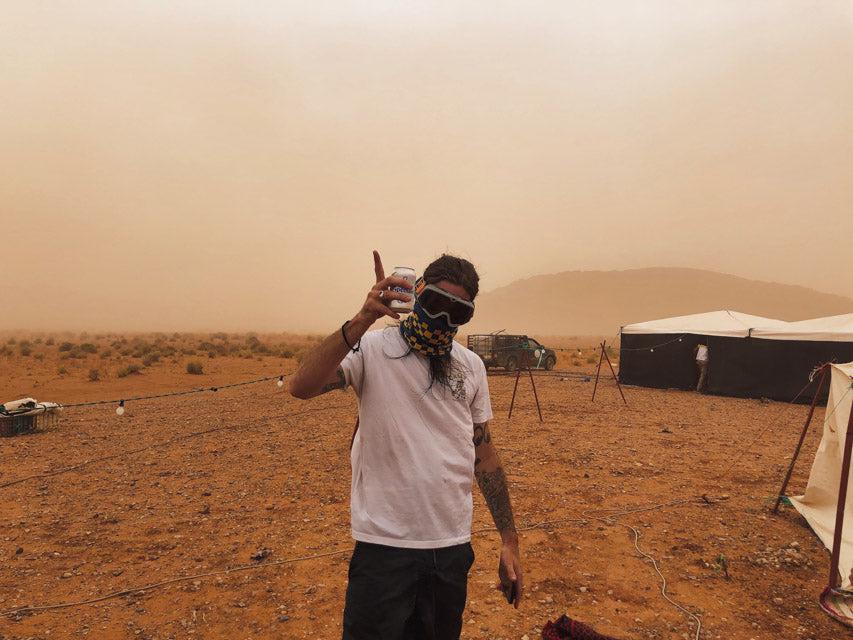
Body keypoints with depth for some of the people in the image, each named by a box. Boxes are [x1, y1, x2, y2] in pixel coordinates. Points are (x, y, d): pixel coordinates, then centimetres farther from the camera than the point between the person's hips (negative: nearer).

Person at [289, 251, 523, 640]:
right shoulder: (373, 349, -9)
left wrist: (509, 542, 8)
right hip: (385, 546, -4)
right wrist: (361, 321, -34)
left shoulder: (472, 367, 4)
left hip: (454, 548, 5)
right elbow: (301, 387, -25)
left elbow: (484, 454, 9)